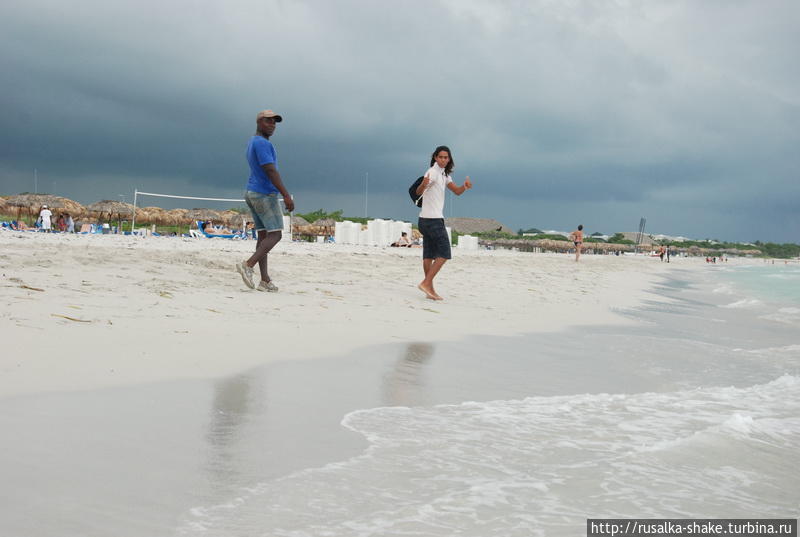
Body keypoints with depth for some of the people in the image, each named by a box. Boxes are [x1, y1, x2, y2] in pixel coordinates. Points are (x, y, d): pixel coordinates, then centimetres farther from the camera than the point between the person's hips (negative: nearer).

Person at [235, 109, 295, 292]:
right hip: (265, 195, -10)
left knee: (263, 235, 6)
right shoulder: (262, 143, -14)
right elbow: (270, 170, -23)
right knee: (275, 234, -7)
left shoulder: (252, 143, 18)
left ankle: (265, 280, 2)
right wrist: (286, 195, -25)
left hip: (252, 194, 10)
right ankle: (248, 265, -17)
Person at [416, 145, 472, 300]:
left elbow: (456, 191, 14)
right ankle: (426, 283, -11)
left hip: (426, 220, 9)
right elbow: (418, 192, -25)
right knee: (443, 254, -8)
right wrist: (424, 184, -48)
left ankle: (430, 289, 9)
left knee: (429, 255, 7)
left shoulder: (444, 174, 16)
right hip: (433, 219, -9)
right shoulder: (432, 172, -13)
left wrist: (465, 187, -9)